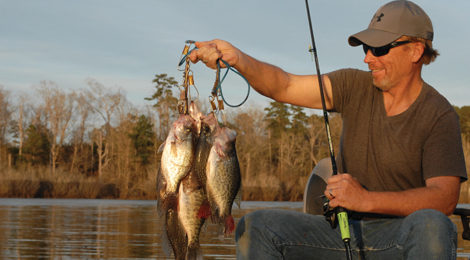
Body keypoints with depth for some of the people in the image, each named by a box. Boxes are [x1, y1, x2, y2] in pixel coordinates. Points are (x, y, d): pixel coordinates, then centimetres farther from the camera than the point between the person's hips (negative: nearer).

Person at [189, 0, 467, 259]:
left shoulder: (439, 115, -8)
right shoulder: (356, 87, 5)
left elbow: (446, 198, -18)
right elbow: (284, 86, -4)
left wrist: (366, 200, -30)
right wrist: (237, 59, -25)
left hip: (399, 235, -4)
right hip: (343, 229, 4)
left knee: (430, 224, -38)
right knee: (255, 226, -16)